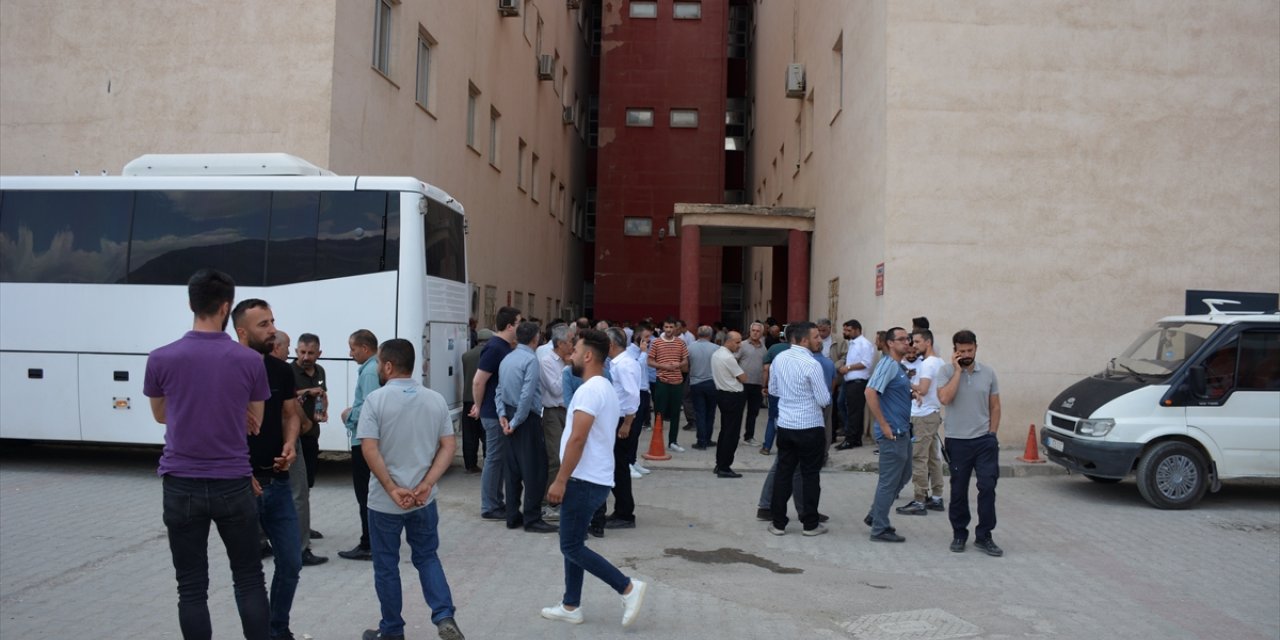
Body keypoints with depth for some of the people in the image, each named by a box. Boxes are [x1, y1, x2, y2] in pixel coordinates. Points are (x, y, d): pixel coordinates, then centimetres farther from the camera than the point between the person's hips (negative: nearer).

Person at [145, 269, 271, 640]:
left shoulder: (161, 359, -5)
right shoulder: (250, 360, -5)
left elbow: (161, 415, 12)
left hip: (182, 485, 0)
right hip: (233, 484, 0)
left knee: (192, 587, 6)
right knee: (249, 579, 11)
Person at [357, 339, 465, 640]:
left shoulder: (376, 399, -11)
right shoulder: (436, 400, 2)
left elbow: (369, 449, -18)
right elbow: (449, 446, -3)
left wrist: (393, 490, -15)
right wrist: (425, 486, -8)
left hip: (384, 501, -3)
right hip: (424, 499, 4)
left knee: (386, 566, 11)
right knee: (427, 558, 17)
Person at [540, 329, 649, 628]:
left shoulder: (589, 390, -18)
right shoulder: (606, 388, 15)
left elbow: (577, 439, -24)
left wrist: (560, 480, -20)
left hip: (584, 480, -10)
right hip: (594, 478, 10)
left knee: (571, 547, -4)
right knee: (573, 544, 15)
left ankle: (628, 588, -3)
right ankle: (571, 606, 21)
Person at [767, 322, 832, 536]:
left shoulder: (778, 359, 2)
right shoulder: (811, 364, -18)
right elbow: (824, 400, -13)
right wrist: (819, 396, 8)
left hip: (785, 425, 5)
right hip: (810, 428, -5)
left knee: (783, 473, 10)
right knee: (810, 476, 6)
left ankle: (778, 523, 13)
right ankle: (810, 524, 13)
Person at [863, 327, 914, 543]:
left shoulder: (899, 366, 13)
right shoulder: (888, 364, -16)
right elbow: (870, 392, -27)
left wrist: (912, 393, 9)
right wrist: (884, 426, -23)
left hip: (902, 432, 10)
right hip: (892, 434, -10)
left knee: (903, 475, 19)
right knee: (889, 481, -2)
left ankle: (875, 515, 29)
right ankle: (880, 529, 8)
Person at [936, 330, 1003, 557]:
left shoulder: (988, 373, 4)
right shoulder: (947, 372, -4)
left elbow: (995, 407, 9)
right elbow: (945, 398, -22)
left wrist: (992, 434, 2)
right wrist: (958, 370, -17)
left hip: (984, 440, 2)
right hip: (957, 441, -1)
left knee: (987, 487, -3)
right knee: (958, 491, 8)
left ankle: (984, 536, 6)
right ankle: (959, 534, 22)